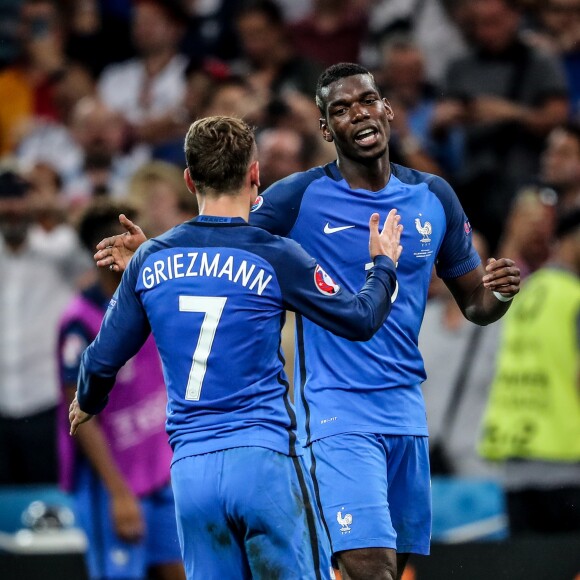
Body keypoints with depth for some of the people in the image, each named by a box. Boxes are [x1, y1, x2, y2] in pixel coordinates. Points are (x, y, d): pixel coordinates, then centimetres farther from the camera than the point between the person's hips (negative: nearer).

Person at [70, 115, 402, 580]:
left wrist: (87, 403, 35)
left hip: (189, 467, 4)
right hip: (263, 455, -4)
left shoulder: (149, 261, 6)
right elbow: (360, 320, 2)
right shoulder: (275, 258, -5)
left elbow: (104, 359, 13)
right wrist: (384, 264, 22)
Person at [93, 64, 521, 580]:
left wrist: (500, 293, -7)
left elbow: (474, 303, 16)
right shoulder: (300, 198, -6)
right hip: (337, 415, -5)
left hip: (405, 413, 5)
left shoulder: (434, 197, 8)